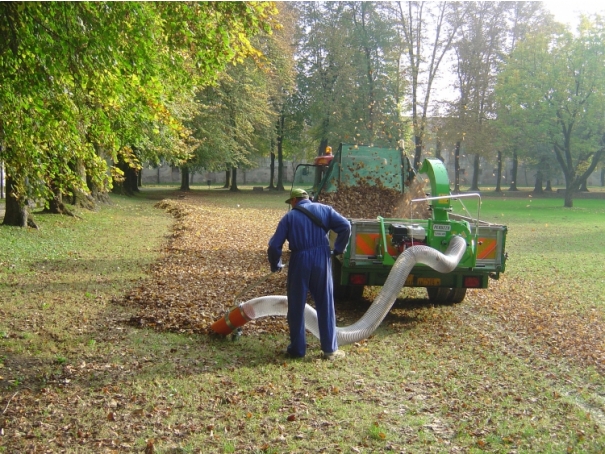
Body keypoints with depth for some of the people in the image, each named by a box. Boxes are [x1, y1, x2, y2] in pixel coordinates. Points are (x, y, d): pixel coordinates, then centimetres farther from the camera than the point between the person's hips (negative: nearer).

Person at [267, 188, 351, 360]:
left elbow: (274, 245, -1)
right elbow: (345, 226, -4)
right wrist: (338, 249, 7)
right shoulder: (323, 209, 9)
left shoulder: (289, 216, 5)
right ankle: (330, 349, 12)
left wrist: (275, 265, 15)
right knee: (325, 306, 9)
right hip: (321, 260, 1)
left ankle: (297, 349, 15)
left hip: (299, 262, -1)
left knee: (296, 307, 10)